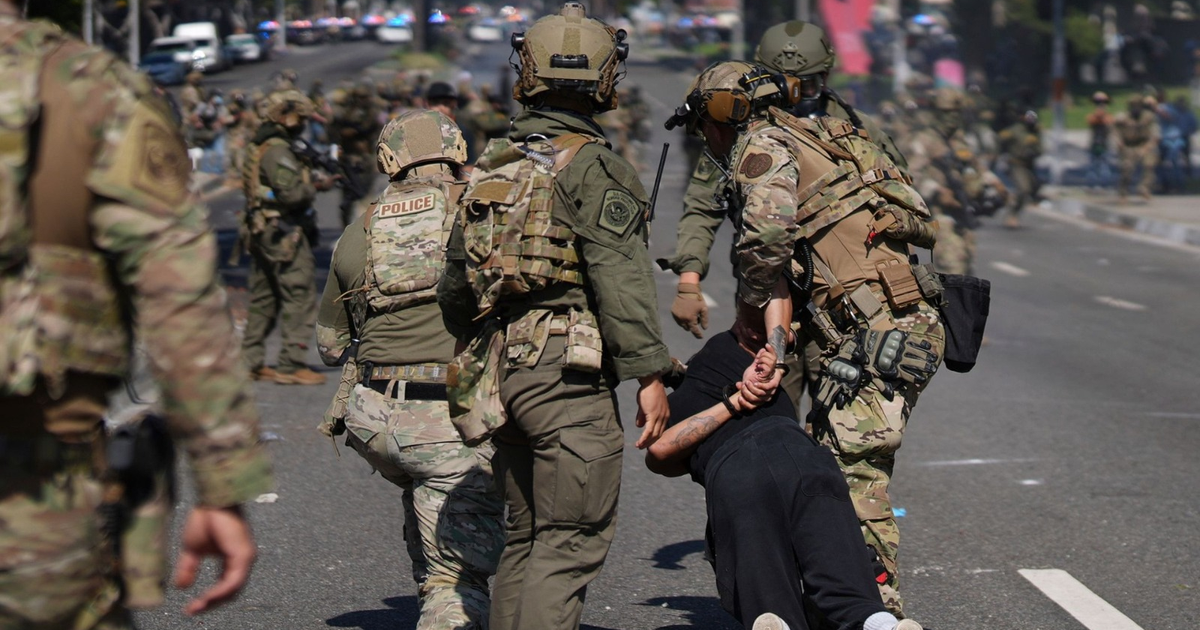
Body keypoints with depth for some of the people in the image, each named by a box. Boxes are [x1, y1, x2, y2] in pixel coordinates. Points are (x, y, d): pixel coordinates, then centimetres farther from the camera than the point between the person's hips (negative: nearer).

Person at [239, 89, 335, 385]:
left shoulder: (257, 147, 16)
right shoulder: (277, 150, -16)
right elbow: (292, 192, -25)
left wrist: (311, 181, 6)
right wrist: (315, 187, -6)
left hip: (261, 234, 10)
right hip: (284, 235, -10)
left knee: (263, 300, 14)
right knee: (299, 297, -7)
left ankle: (254, 362, 17)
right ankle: (293, 364, -8)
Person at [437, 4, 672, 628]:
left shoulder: (488, 168, 14)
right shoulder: (592, 167, -9)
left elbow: (454, 288, 20)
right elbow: (620, 279, -16)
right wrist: (649, 375, -13)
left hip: (500, 369, 8)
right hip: (568, 372, -8)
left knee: (526, 534, 16)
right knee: (572, 539, -7)